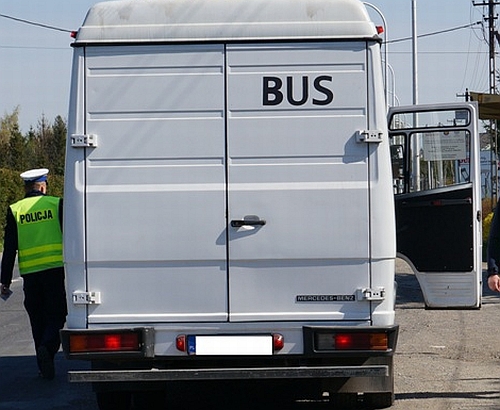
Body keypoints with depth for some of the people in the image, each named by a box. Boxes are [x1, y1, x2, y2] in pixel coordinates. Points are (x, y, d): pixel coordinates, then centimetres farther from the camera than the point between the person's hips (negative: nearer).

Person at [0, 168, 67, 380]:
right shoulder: (56, 204, 2)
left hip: (30, 273, 2)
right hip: (55, 269, -2)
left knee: (37, 319, 11)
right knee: (56, 316, 4)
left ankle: (45, 368, 12)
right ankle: (48, 347, -24)